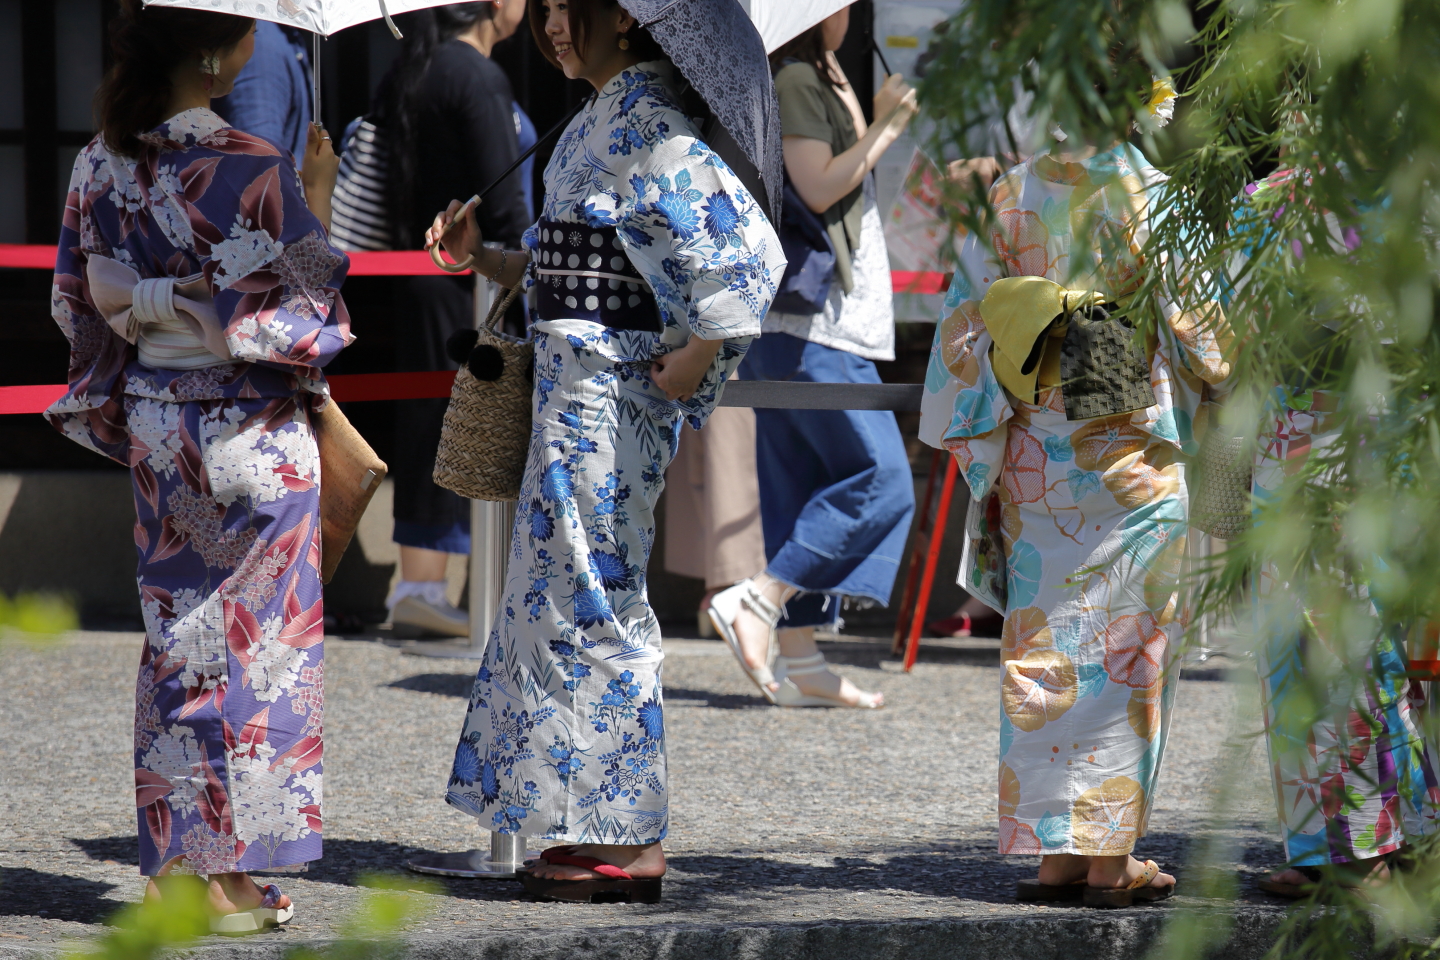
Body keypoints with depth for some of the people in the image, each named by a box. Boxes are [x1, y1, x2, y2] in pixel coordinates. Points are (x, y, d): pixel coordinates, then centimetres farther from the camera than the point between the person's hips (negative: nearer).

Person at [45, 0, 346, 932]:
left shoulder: (103, 163, 1)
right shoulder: (252, 172, -19)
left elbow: (81, 300, 7)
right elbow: (292, 313, -14)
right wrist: (316, 206, -5)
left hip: (150, 425, 6)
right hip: (247, 427, -6)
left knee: (177, 634, 14)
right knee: (253, 637, 2)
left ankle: (173, 860, 18)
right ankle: (231, 871, 4)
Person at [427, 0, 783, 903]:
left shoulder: (646, 126, -15)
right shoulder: (600, 120, 14)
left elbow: (748, 249, -21)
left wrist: (698, 354, -18)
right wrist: (483, 255, 8)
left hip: (609, 387, -10)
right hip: (575, 385, 10)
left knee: (591, 599, -7)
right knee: (564, 592, 12)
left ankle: (631, 843, -3)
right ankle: (600, 828, 17)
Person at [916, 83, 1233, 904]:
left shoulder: (1012, 199, 4)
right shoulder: (1151, 198, -8)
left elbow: (969, 327, 4)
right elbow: (1196, 320, -5)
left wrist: (980, 447, 11)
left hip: (1033, 462, 4)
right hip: (1132, 459, -4)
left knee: (1044, 652, 8)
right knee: (1123, 651, 1)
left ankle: (1054, 852, 8)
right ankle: (1109, 857, -1)